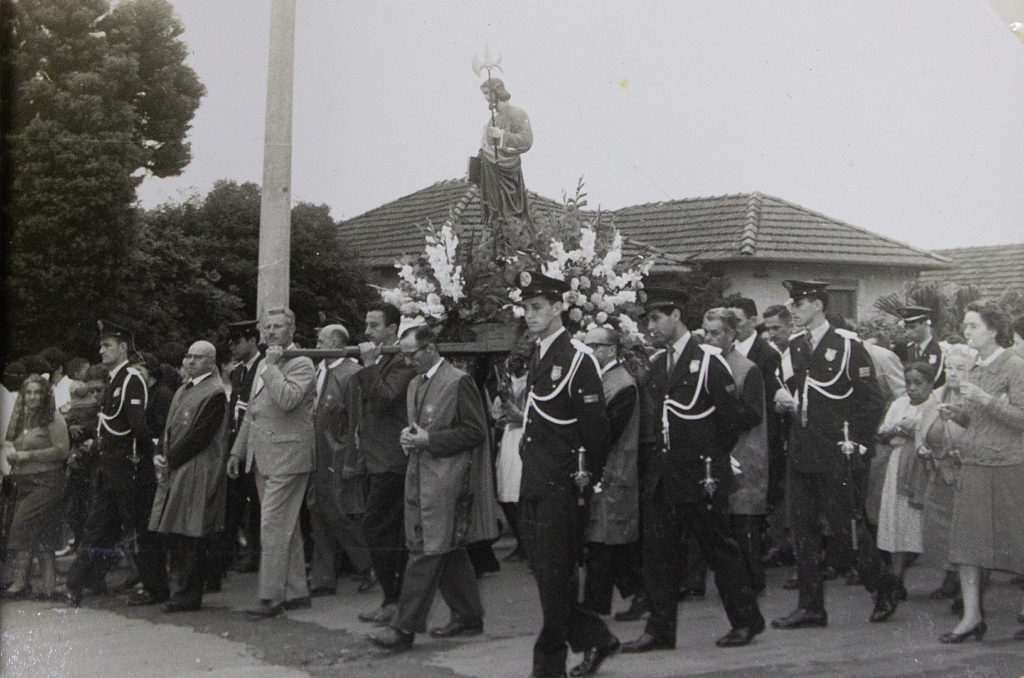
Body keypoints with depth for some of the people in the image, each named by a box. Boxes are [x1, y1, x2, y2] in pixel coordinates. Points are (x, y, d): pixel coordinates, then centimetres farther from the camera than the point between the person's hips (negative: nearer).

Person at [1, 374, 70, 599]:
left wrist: (28, 455, -14)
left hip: (46, 482, -7)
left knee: (22, 525, -16)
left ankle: (20, 581, -12)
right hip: (24, 483, 7)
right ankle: (49, 584, 8)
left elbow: (62, 450, -13)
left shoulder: (53, 419, -6)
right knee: (42, 534, 6)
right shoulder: (21, 419, 17)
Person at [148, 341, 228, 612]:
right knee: (172, 534, 12)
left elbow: (198, 436, -16)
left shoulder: (214, 394, -11)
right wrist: (161, 455, 3)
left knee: (190, 536, -6)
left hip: (197, 474, -9)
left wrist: (169, 460, -12)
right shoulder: (183, 390, 18)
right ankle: (186, 587, 23)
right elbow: (169, 428, 19)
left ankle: (189, 595, 2)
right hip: (175, 472, 9)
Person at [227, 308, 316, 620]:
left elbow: (288, 400, -26)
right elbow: (250, 414, 25)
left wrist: (272, 366, -17)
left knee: (273, 527, -9)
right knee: (287, 528, 13)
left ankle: (271, 596, -5)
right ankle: (296, 591, 19)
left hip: (286, 457, -9)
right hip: (263, 459, 9)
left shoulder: (301, 364, -8)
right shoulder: (264, 366, 20)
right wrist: (237, 451, 21)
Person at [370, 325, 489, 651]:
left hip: (445, 476, -8)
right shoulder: (415, 384, 17)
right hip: (418, 474, 9)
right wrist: (409, 436, 5)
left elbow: (476, 431, -11)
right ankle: (468, 616, 21)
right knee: (450, 550, 12)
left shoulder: (458, 382, -9)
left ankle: (404, 627, -9)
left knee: (428, 551, -9)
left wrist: (429, 440, -16)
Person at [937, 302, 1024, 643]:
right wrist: (955, 413, 3)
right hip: (974, 464, 7)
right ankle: (972, 617, 5)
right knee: (966, 539, 0)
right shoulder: (975, 369, 13)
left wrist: (985, 400, -21)